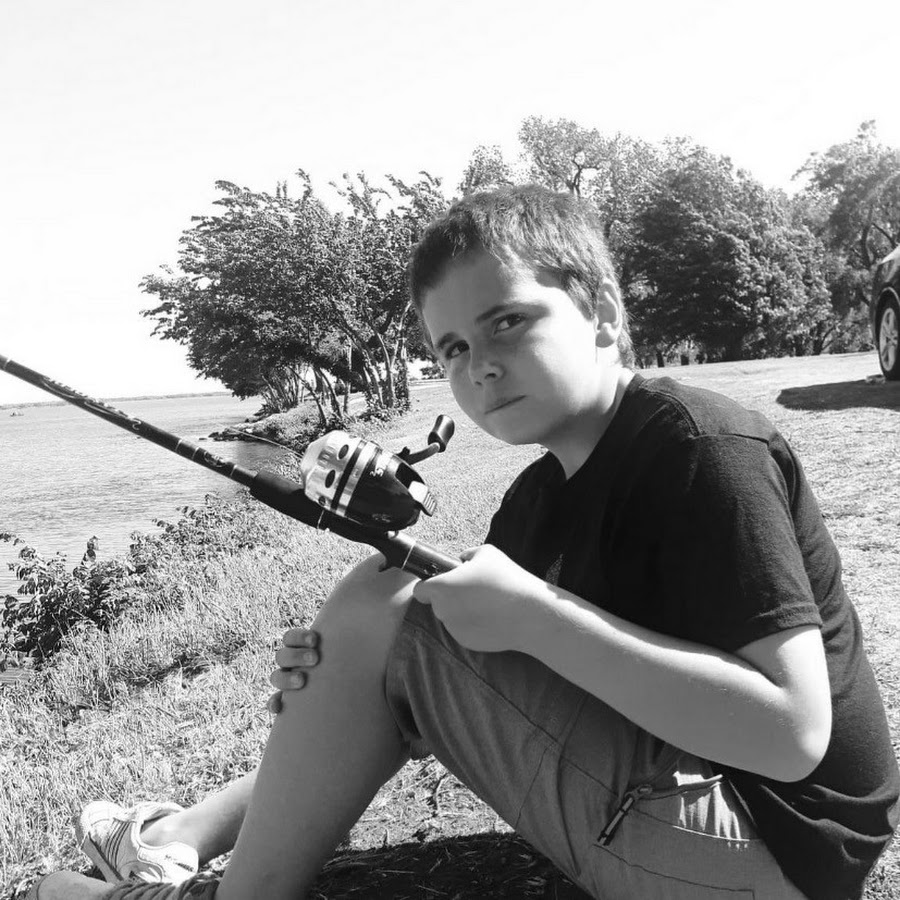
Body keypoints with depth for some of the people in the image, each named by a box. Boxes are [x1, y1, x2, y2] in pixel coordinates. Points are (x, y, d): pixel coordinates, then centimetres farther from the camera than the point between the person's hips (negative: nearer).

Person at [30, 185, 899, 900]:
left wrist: (534, 616, -26)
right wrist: (336, 680, -13)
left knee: (379, 605, -15)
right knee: (389, 590, 11)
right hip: (669, 789, 9)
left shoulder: (702, 447, -18)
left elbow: (793, 730, -25)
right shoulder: (539, 496, 7)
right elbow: (462, 695, 8)